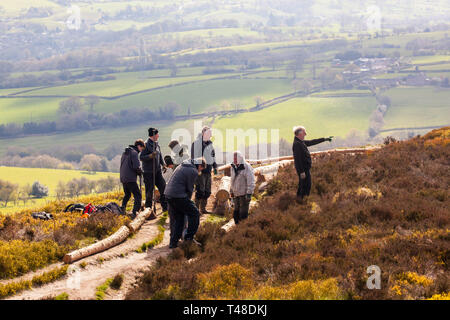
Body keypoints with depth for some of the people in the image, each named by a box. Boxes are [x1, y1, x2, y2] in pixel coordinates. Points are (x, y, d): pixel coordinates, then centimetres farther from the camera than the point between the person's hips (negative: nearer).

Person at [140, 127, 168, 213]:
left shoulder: (157, 145, 11)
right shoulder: (146, 145, -12)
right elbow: (141, 157, -16)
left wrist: (163, 164, 8)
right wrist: (150, 156, -29)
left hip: (157, 170, 7)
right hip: (148, 172, -7)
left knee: (163, 187, 1)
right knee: (149, 190, -2)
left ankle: (165, 206, 8)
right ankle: (148, 208, 8)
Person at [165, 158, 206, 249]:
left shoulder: (182, 166, 20)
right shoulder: (193, 172, -7)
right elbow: (190, 188, -4)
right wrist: (188, 199, 13)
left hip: (168, 193, 9)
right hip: (178, 196, -9)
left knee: (177, 218, 17)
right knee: (194, 214, 5)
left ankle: (173, 242, 15)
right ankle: (189, 237, 4)